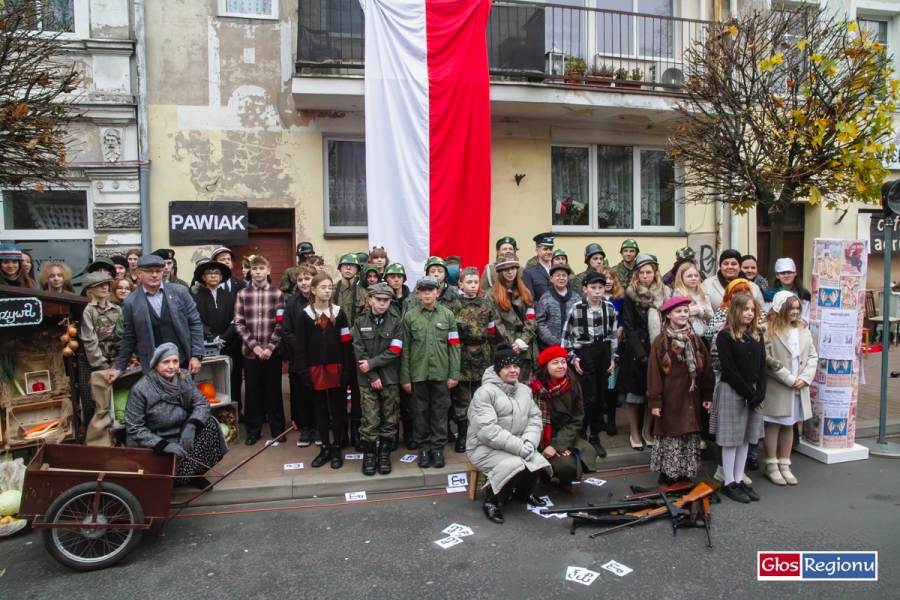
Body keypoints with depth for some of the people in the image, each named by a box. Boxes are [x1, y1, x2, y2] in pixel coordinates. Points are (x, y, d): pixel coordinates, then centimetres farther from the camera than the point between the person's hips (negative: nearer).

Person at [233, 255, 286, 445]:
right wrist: (254, 345, -11)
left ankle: (277, 428, 19)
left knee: (273, 390, 7)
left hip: (272, 351, -1)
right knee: (253, 391, 9)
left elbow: (280, 323, -4)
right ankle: (253, 429, 20)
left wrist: (270, 347, -11)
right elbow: (239, 323, -2)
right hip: (249, 351, 1)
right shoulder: (242, 294, 3)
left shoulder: (277, 294, 0)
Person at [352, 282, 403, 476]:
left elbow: (394, 351, -7)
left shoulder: (396, 322, 1)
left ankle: (384, 453, 20)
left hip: (390, 379, 1)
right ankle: (368, 454, 14)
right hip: (367, 379, 0)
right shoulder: (360, 322, 2)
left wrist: (371, 363, -13)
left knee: (389, 419, 6)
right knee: (370, 420, 0)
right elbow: (359, 352, -4)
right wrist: (372, 376, -10)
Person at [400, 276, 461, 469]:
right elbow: (405, 349, 1)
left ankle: (438, 447, 21)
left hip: (441, 372, 0)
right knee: (421, 411, 9)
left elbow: (454, 346, 1)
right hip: (418, 373, 0)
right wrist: (405, 377, -2)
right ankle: (424, 447, 23)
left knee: (440, 411, 8)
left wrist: (454, 373, -4)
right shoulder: (409, 316, 1)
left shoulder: (448, 315, 2)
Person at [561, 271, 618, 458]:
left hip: (603, 353, 4)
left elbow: (614, 334, 9)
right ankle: (580, 437, 12)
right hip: (585, 353, -4)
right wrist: (573, 357, -8)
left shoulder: (609, 307, 2)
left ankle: (595, 437, 23)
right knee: (589, 399, -5)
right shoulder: (577, 308, -9)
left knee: (601, 398, 9)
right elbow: (567, 334, -4)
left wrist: (613, 357, 6)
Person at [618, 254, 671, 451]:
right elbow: (629, 328, -7)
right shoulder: (630, 296, -3)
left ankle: (647, 430, 23)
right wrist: (641, 353, -15)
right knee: (635, 391, 5)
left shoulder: (665, 294, 5)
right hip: (637, 351, -2)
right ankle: (634, 432, 19)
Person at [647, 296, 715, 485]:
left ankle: (686, 476, 23)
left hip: (691, 399, 4)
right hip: (670, 399, -4)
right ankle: (667, 478, 14)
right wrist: (654, 401, -11)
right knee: (670, 436, 1)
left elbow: (706, 369, 10)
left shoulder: (696, 340, 7)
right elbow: (654, 373, -9)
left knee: (691, 438, 9)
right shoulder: (660, 342, -7)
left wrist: (707, 395, 6)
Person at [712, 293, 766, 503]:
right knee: (731, 439, 1)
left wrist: (759, 394, -6)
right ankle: (729, 483, 11)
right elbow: (729, 369, -14)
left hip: (754, 393, 6)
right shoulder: (725, 336, -10)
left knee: (745, 438, 12)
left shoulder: (757, 336, 9)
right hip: (732, 393, -6)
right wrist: (748, 394, -14)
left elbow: (762, 367, 6)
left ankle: (739, 480, 22)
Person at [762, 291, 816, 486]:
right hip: (776, 388, -6)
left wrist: (805, 378, -6)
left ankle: (784, 465, 25)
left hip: (798, 388, 6)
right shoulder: (768, 330, -13)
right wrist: (789, 378, -16)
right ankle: (771, 465, 17)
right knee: (773, 425, 5)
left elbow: (813, 356, 8)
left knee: (789, 426, 15)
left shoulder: (803, 330, 9)